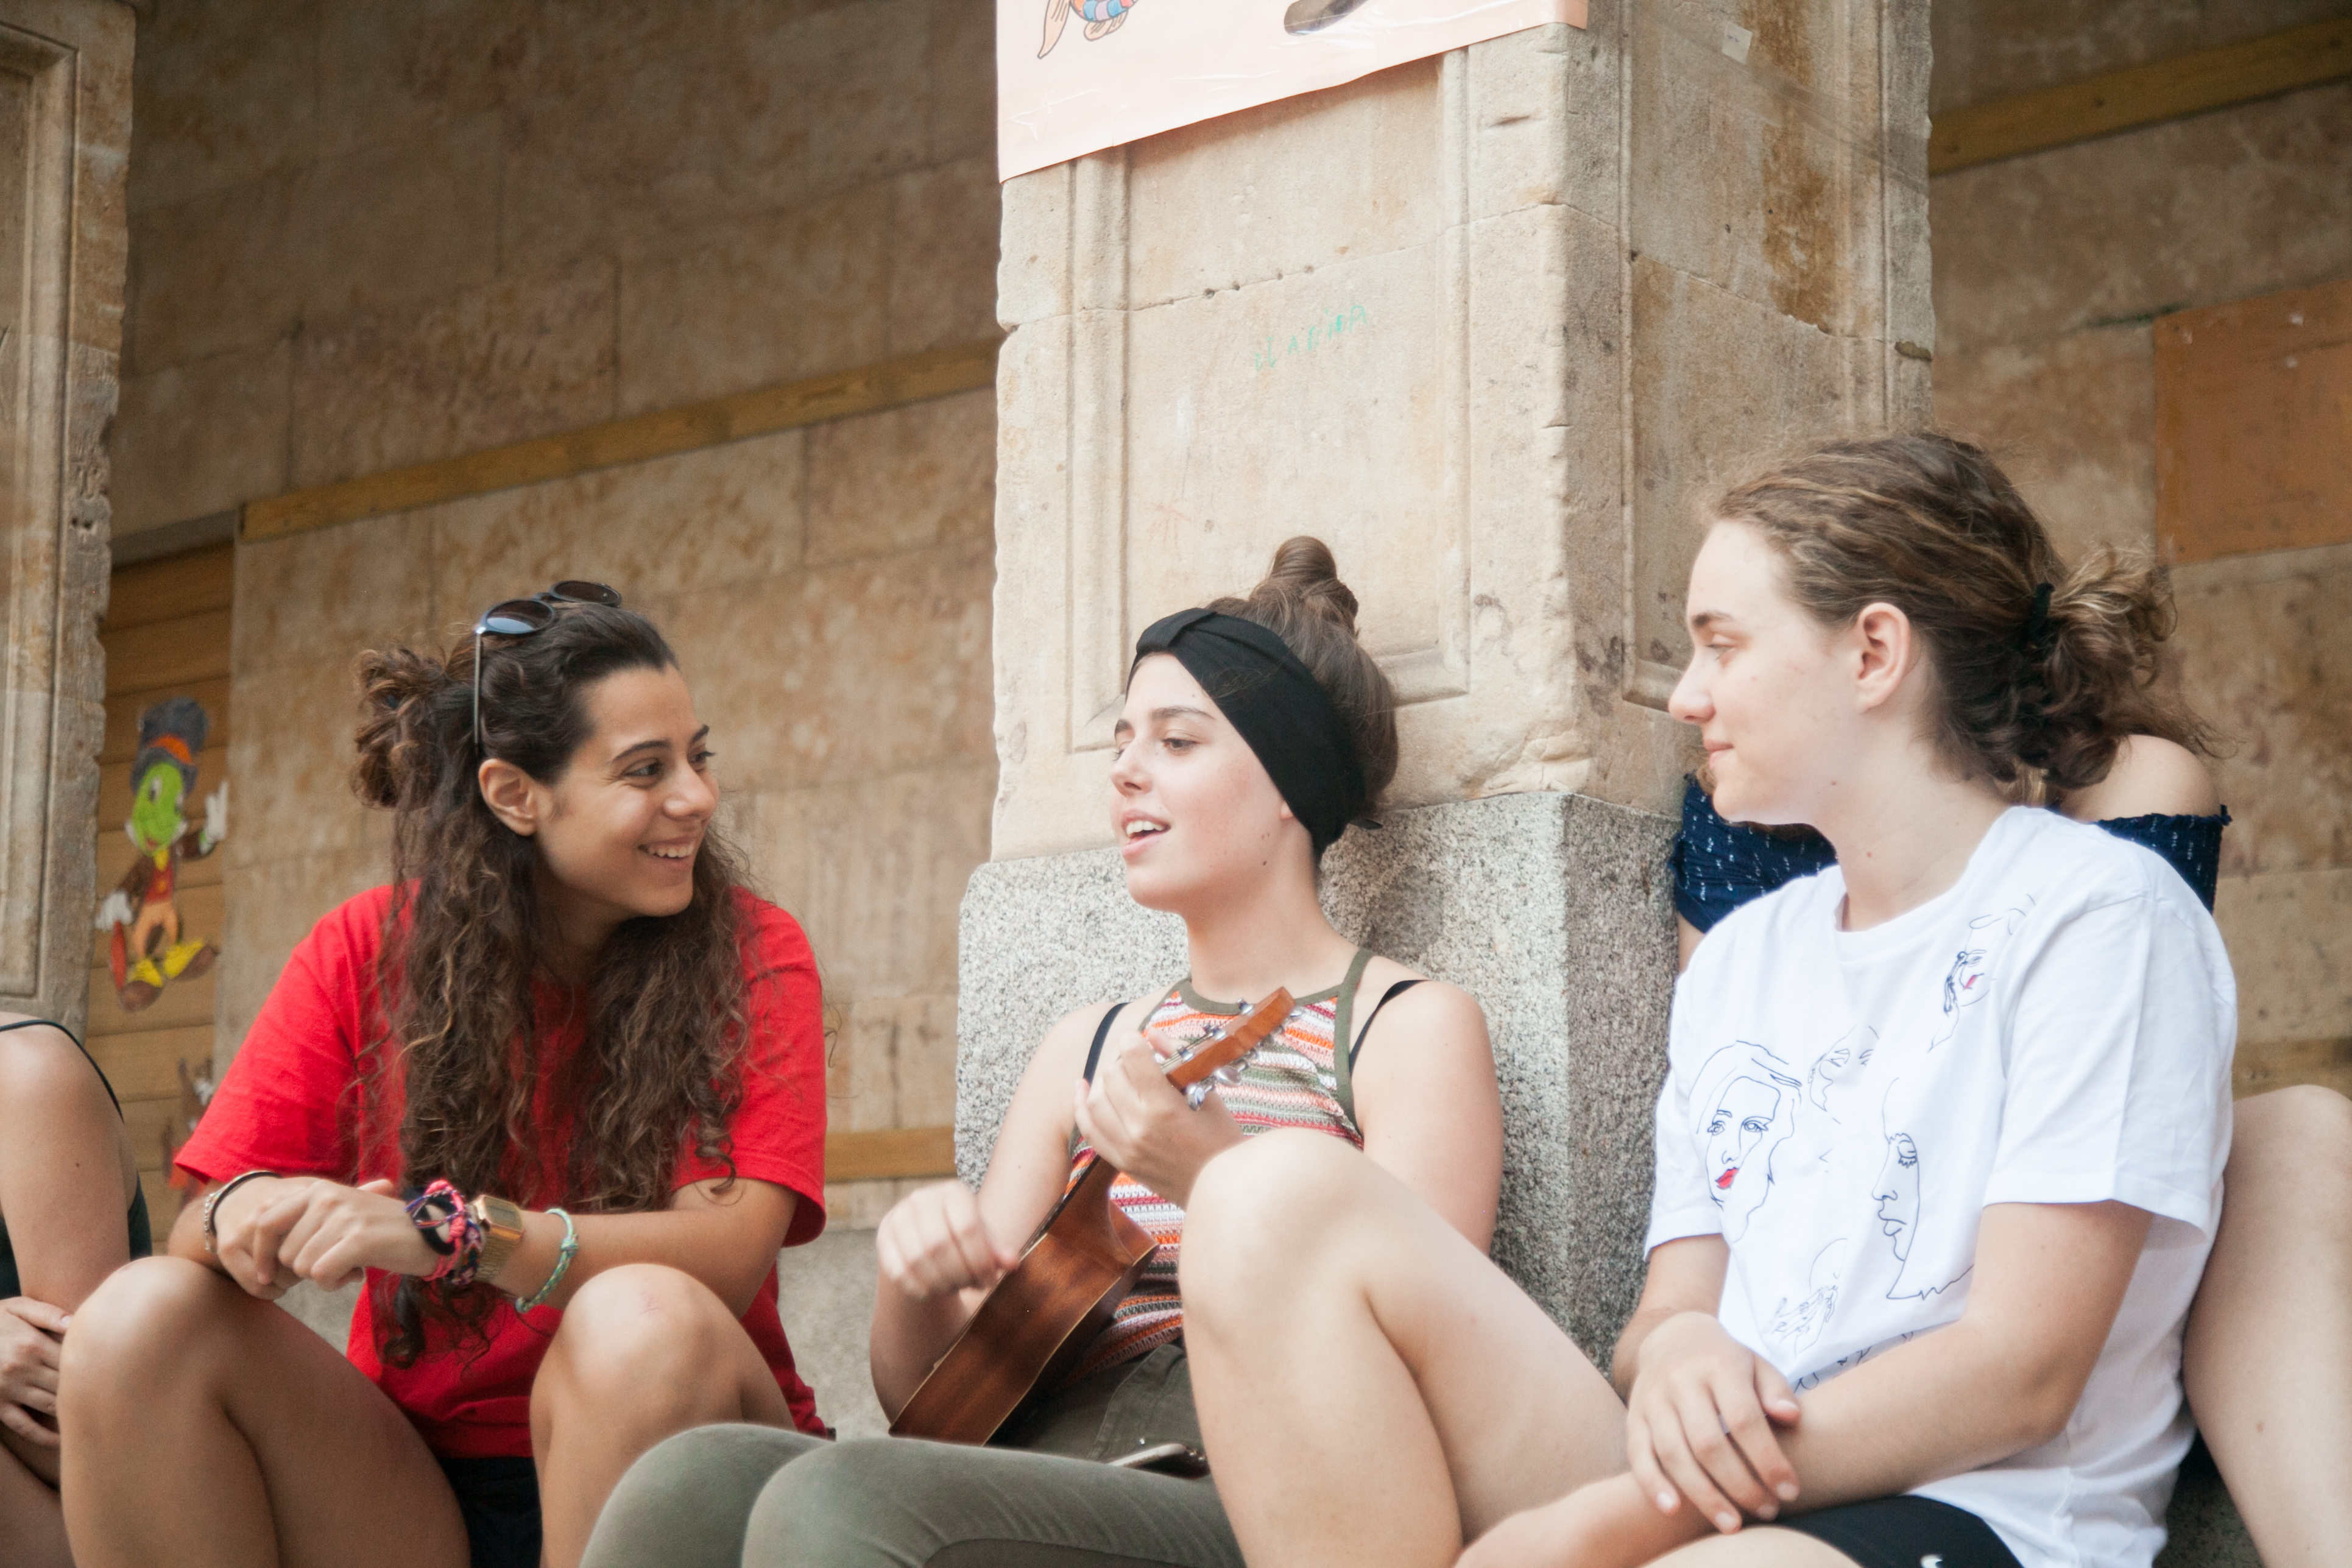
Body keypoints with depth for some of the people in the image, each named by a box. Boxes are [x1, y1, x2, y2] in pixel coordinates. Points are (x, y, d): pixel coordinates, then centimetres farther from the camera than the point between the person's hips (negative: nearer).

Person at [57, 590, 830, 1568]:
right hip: (415, 1489, 2)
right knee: (141, 1320, -21)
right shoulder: (367, 951, 5)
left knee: (645, 1321, -35)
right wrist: (244, 1218, -26)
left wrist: (452, 1231, -29)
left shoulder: (750, 955, -2)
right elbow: (204, 1223, -1)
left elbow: (731, 1251, -16)